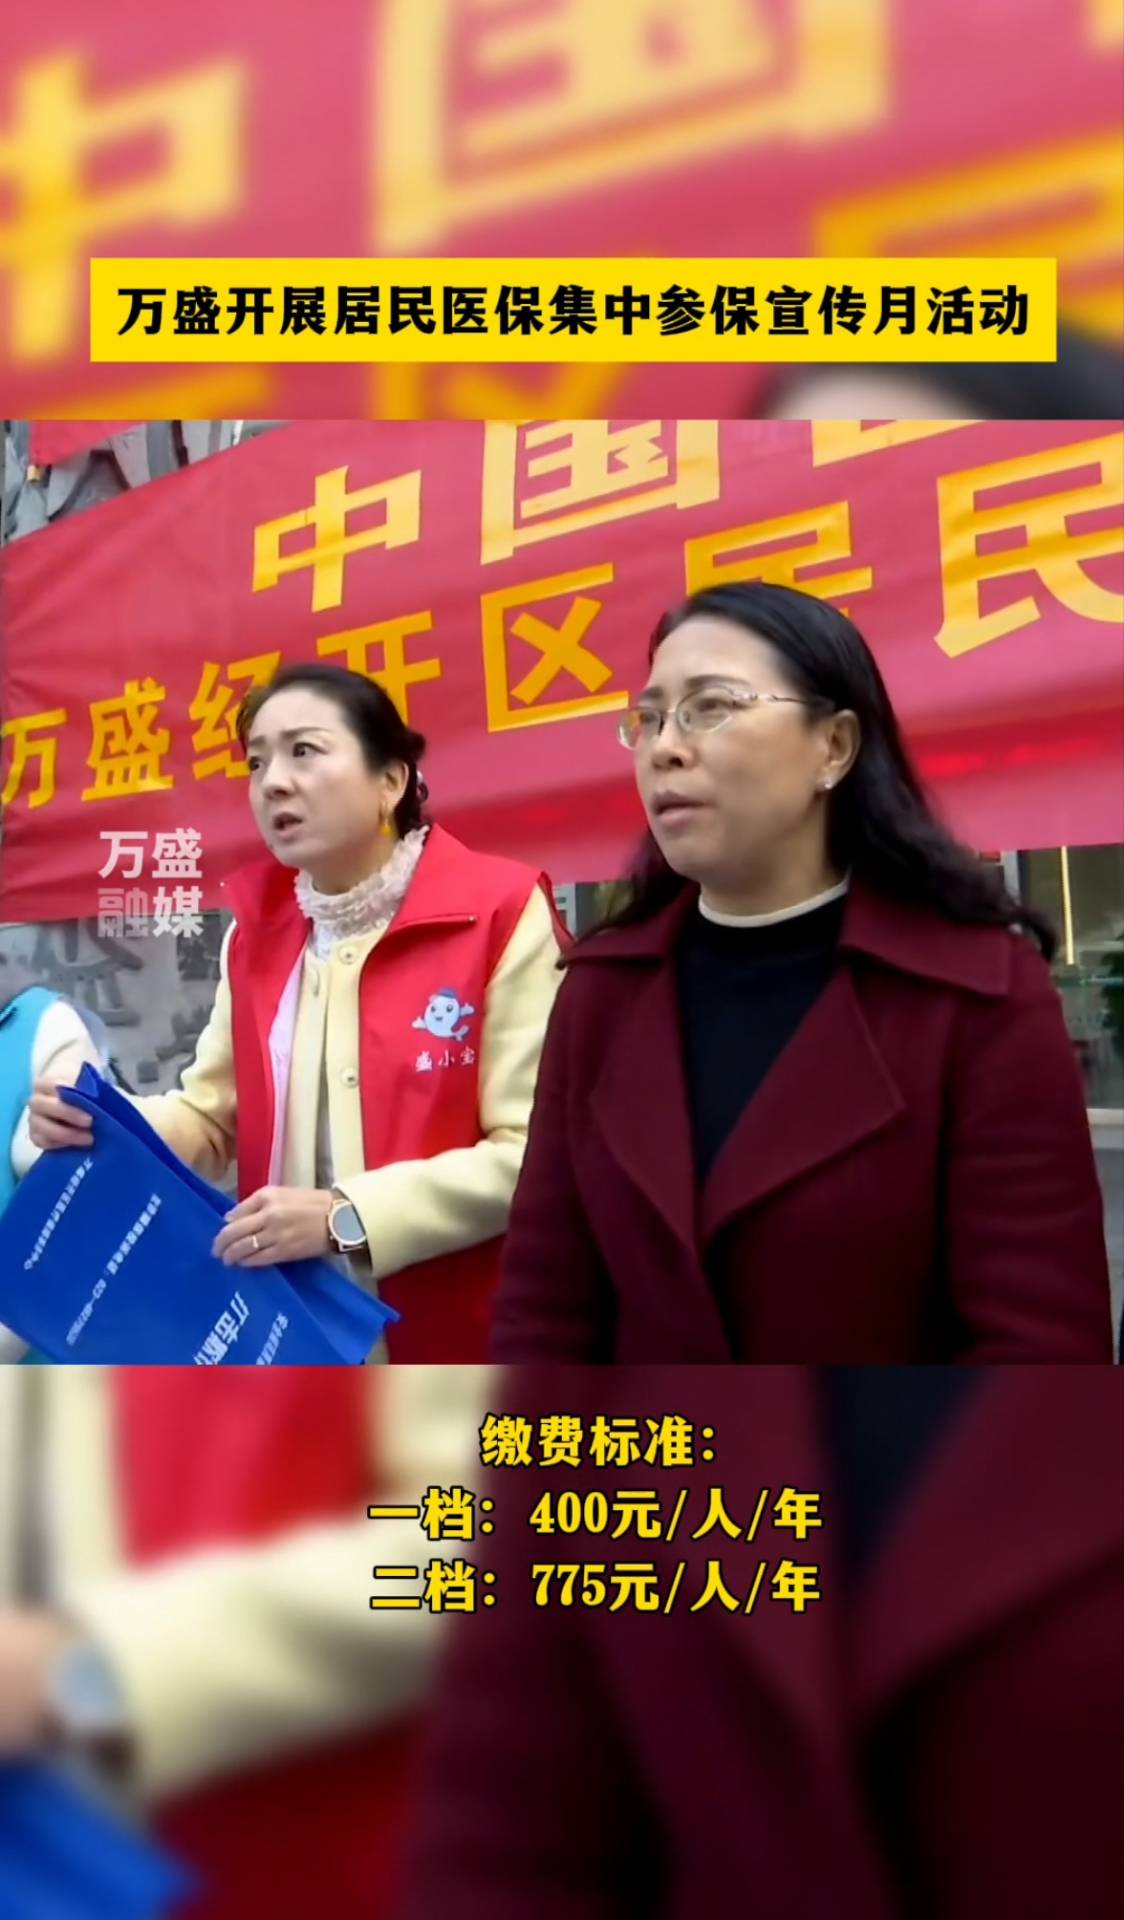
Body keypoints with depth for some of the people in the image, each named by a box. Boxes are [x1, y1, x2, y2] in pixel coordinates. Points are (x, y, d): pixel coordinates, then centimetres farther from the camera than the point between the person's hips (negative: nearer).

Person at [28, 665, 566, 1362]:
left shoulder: (501, 913, -12)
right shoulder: (256, 930, 7)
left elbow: (537, 1149, -17)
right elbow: (211, 1119, 10)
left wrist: (348, 1218, -22)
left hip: (457, 1340, -5)